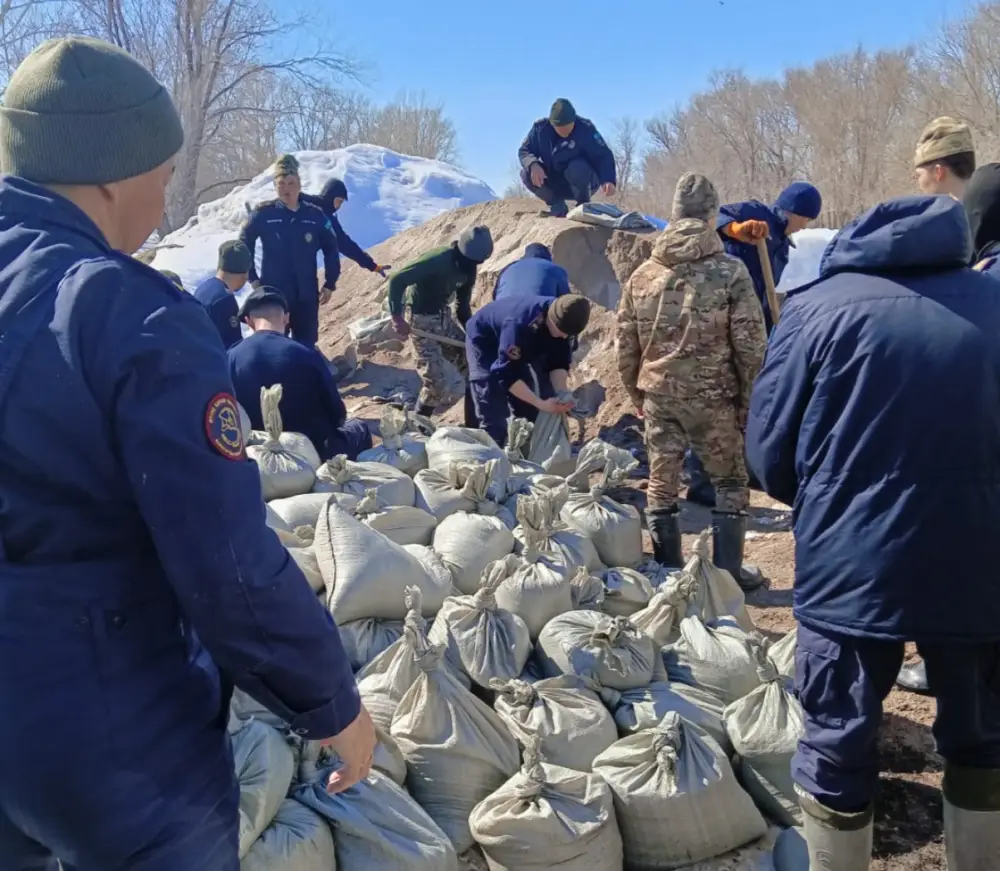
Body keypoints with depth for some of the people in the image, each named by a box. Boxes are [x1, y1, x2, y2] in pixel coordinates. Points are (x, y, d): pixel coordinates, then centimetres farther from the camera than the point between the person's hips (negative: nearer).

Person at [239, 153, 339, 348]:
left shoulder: (315, 215, -2)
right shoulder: (263, 213, -5)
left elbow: (331, 249, 9)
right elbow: (244, 245, 6)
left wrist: (330, 283, 7)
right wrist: (253, 278, 2)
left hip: (306, 295, 2)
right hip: (273, 295, -2)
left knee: (306, 345, 10)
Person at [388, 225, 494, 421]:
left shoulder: (468, 268, 0)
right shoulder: (437, 260, -26)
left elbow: (463, 305, 14)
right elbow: (397, 280, -28)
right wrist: (397, 317, -29)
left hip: (444, 316, 8)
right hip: (421, 320, -8)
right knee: (436, 383, -10)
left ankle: (474, 425, 19)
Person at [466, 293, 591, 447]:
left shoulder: (562, 320, -22)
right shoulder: (520, 324, -42)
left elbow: (558, 362, -13)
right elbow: (506, 375, -39)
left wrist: (562, 394, -31)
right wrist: (541, 404, -42)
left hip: (514, 351, 7)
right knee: (493, 415, -17)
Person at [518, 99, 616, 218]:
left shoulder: (585, 129, -20)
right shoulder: (540, 128, -12)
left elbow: (604, 156, -26)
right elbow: (524, 151, -9)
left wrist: (609, 180, -46)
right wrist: (533, 165, -34)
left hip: (584, 183, -3)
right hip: (555, 184, 3)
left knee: (577, 168, -37)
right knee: (527, 174, -22)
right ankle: (557, 206, -2)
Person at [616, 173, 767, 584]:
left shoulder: (642, 275, 4)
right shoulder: (730, 272, -8)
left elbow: (624, 346, 8)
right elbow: (750, 346, -9)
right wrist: (750, 401, 1)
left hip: (658, 396, 3)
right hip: (713, 397, -3)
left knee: (661, 485, 13)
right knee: (730, 482, 13)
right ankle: (728, 572, 16)